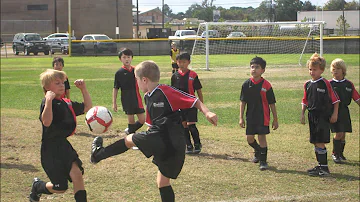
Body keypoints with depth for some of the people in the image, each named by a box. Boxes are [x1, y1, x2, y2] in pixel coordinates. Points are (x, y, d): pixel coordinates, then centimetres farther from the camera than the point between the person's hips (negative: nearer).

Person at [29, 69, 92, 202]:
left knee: (76, 173, -17)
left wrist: (83, 89, 11)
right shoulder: (47, 103, -13)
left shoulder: (67, 103, 10)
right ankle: (37, 186, 32)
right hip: (51, 147, -6)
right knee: (60, 188, 1)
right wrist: (49, 101, -39)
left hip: (64, 145, 7)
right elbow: (46, 122, -30)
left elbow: (87, 107, 23)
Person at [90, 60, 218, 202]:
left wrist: (207, 113, -22)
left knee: (129, 139, 10)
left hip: (165, 140, -8)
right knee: (163, 181, 17)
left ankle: (98, 154, 29)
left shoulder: (166, 91, -7)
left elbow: (195, 101, -9)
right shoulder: (148, 98, 19)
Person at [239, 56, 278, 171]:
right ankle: (257, 152, 38)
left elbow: (272, 103, -2)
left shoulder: (266, 85, -8)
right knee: (249, 138, 8)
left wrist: (275, 119, 0)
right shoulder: (246, 84, 0)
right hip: (250, 116, 4)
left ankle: (263, 161, 7)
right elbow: (243, 102, 5)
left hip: (263, 116, -3)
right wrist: (241, 118, 3)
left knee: (262, 137, -5)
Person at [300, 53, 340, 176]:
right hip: (312, 116, 7)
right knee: (315, 143, 11)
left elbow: (335, 100, -5)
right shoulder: (307, 85, 9)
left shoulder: (325, 84, -9)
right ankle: (320, 166, 21)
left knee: (320, 143, -10)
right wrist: (302, 114, 11)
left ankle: (324, 168, -5)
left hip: (323, 116, -7)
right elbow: (305, 101, 18)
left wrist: (334, 114, -8)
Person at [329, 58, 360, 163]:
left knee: (343, 134, 8)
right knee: (339, 133, -10)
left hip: (344, 111, 3)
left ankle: (340, 153, 26)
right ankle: (335, 154, 6)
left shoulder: (349, 84, 5)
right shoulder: (329, 84, -2)